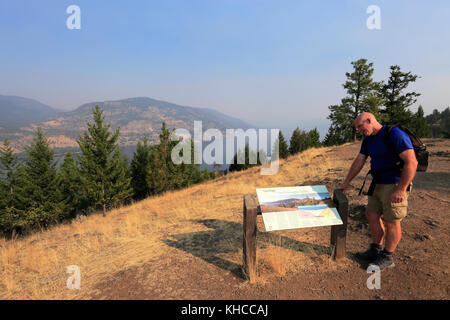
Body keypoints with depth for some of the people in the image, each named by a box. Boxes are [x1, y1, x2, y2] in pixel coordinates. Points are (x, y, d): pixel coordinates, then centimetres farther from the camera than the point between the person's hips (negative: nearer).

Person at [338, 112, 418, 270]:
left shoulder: (394, 134, -17)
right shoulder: (368, 140, 10)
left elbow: (411, 162, -23)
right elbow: (358, 162, 13)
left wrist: (401, 190, -24)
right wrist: (345, 184, 13)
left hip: (395, 186, -8)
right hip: (378, 185, 9)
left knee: (391, 222, 3)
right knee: (372, 216, 13)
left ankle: (387, 257, 19)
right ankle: (375, 251, 29)